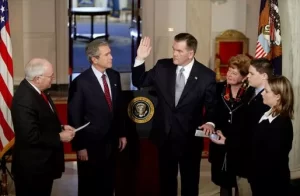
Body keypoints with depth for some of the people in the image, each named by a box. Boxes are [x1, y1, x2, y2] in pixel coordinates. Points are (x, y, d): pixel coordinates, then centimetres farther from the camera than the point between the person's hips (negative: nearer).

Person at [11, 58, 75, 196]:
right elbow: (31, 136, -29)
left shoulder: (36, 90, 2)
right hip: (32, 167, -9)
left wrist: (60, 127, 0)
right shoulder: (24, 100, -28)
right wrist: (59, 137, -19)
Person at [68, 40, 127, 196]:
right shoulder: (81, 82, -18)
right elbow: (74, 117, -14)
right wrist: (79, 146, -13)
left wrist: (121, 133, 12)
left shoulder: (114, 76, 1)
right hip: (90, 143, -5)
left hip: (110, 142, 5)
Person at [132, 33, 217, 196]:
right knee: (166, 179, 19)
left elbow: (212, 106, -5)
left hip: (190, 138, -3)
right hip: (164, 135, 3)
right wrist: (140, 59, -10)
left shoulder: (206, 75, -12)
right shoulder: (162, 67, -4)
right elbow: (139, 82, 4)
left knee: (190, 182, 15)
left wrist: (210, 122, -24)